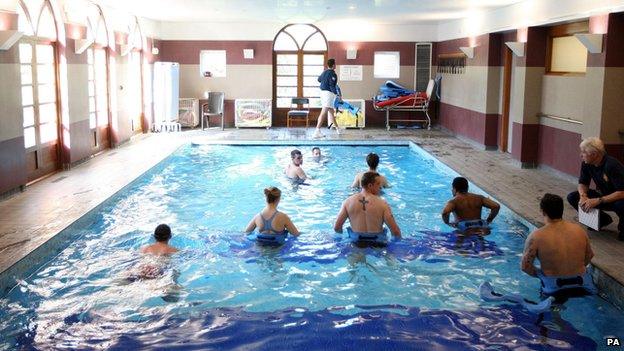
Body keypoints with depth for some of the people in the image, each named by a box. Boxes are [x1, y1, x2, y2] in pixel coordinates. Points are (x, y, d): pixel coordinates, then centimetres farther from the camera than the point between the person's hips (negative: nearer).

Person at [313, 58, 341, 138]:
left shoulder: (324, 72, 12)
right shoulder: (332, 74, -13)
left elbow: (319, 79, 32)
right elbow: (332, 86, -20)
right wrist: (337, 95, -19)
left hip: (323, 92, 10)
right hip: (329, 93, -10)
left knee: (331, 111, 20)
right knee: (324, 112, -14)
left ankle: (337, 129, 33)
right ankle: (317, 131, -21)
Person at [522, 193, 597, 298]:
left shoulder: (535, 237, -18)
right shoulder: (579, 229, -5)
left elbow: (525, 266, -13)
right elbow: (589, 256, 8)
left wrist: (539, 274, 5)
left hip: (553, 286, -3)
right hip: (580, 281, 3)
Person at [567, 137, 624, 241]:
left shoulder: (612, 165, -30)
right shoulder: (586, 164, -9)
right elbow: (583, 183, 3)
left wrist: (598, 201, -36)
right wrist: (583, 196, -19)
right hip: (603, 196, 7)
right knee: (572, 197, -8)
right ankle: (603, 220, 8)